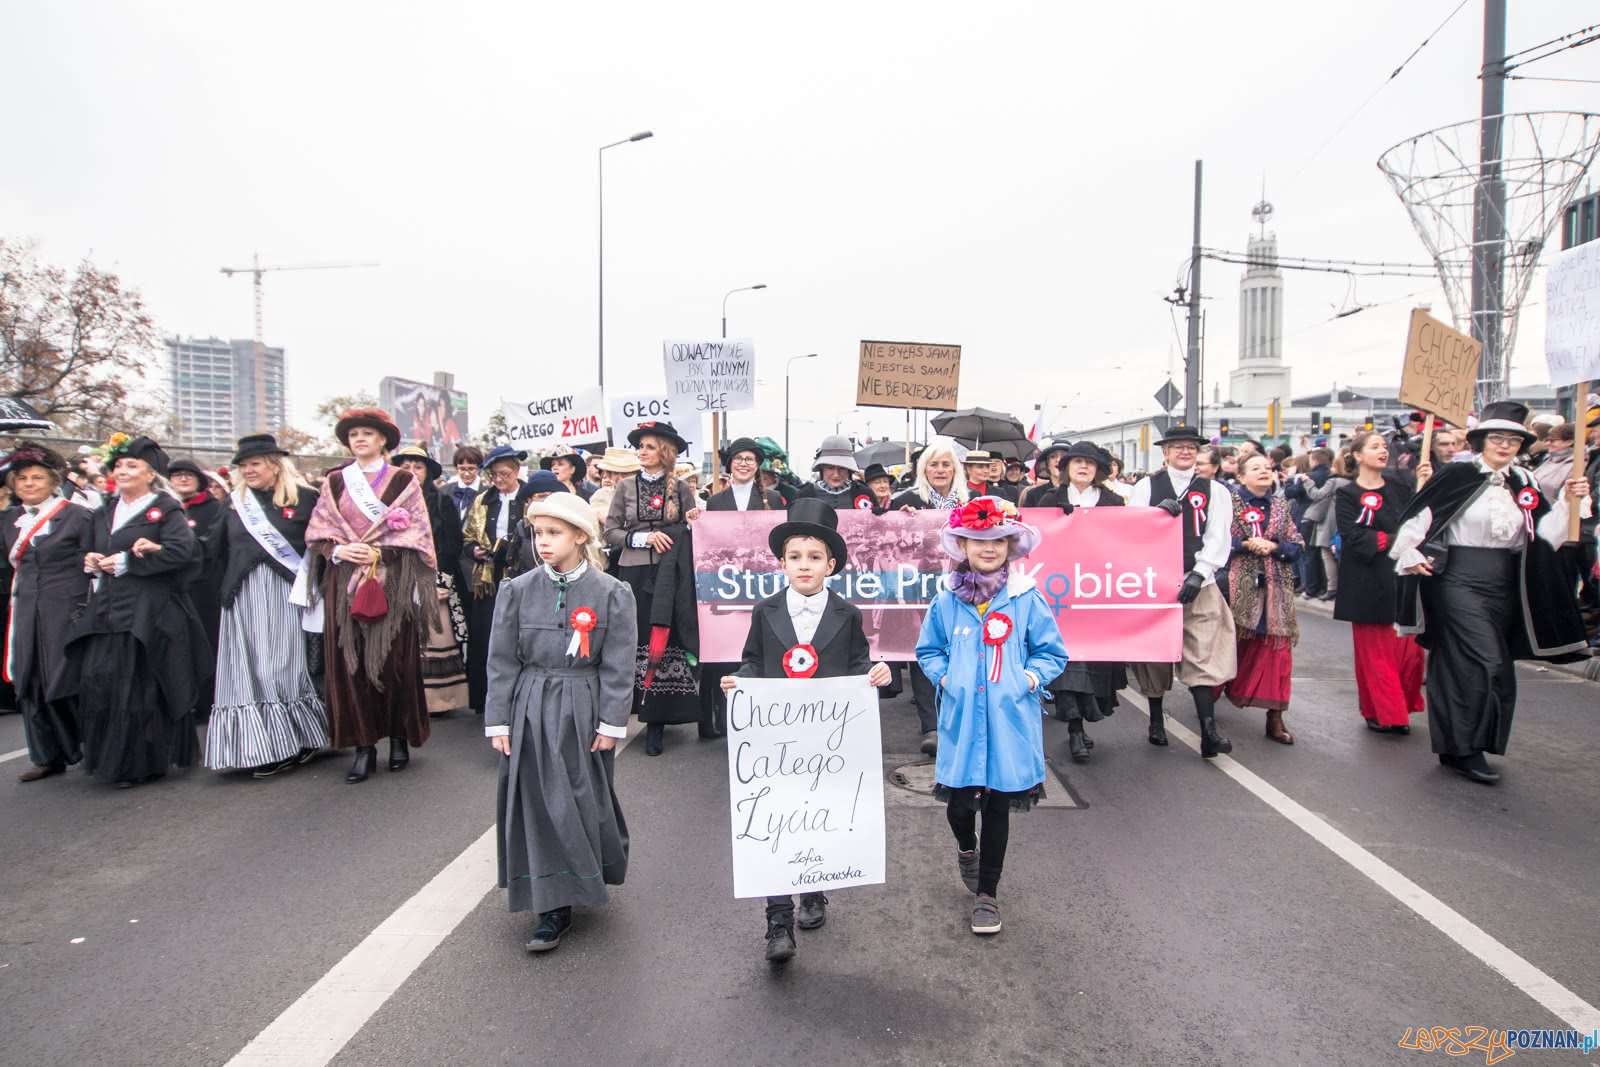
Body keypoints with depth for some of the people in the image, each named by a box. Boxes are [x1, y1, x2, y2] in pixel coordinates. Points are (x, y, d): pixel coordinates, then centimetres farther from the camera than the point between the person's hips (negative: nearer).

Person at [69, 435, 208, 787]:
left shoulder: (165, 509, -3)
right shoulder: (105, 513, 19)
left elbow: (182, 549, -18)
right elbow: (95, 550, 28)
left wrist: (125, 562, -15)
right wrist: (91, 561, 3)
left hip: (147, 612, -6)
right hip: (106, 610, 6)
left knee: (140, 688, -4)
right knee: (98, 682, 0)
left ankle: (141, 764, 8)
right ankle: (110, 757, 16)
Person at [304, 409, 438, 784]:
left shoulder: (403, 480, 5)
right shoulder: (334, 482, 14)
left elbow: (417, 532, -1)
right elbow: (318, 532, 11)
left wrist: (378, 551, -13)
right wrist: (338, 549, -9)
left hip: (393, 582, -2)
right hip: (345, 582, 3)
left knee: (395, 658, -1)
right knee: (349, 660, -1)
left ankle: (399, 737, 12)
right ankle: (364, 745, 5)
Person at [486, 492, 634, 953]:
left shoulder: (611, 594, -6)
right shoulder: (517, 591, 0)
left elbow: (617, 667, -4)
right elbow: (502, 662, 2)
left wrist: (611, 723, -7)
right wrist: (499, 722, -1)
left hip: (584, 712, -1)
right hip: (531, 714, 2)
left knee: (587, 801, 8)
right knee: (539, 806, 4)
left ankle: (593, 876, 32)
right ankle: (554, 906, 18)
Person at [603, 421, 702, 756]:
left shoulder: (680, 489, 8)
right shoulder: (626, 486, 8)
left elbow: (689, 532, 15)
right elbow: (610, 532, 5)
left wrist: (692, 523, -7)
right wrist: (644, 537, -8)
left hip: (670, 575, -1)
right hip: (634, 573, 1)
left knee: (664, 645, -3)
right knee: (635, 641, -1)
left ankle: (657, 721, 3)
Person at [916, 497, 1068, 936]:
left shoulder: (1027, 599, -1)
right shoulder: (946, 602, 3)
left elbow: (1052, 651, 7)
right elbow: (928, 650, 15)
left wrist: (1031, 676, -9)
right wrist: (943, 675, -2)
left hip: (1009, 718, -1)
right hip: (961, 717, 1)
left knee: (998, 805, 7)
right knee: (960, 803, 3)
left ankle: (987, 893, 25)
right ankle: (966, 848, 41)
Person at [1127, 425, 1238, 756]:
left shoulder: (1215, 491, 9)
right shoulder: (1146, 487, 9)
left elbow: (1218, 539, 0)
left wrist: (1198, 574, -13)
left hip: (1197, 583, 0)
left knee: (1203, 654, -10)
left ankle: (1208, 731, -11)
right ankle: (1156, 721, 23)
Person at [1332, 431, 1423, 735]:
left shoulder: (1399, 488, 13)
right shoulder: (1347, 495, -2)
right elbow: (1353, 537, -13)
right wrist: (1394, 540, -14)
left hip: (1402, 579, 4)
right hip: (1369, 584, -4)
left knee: (1410, 648, 2)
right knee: (1374, 650, 0)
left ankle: (1401, 708, 20)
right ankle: (1379, 713, 10)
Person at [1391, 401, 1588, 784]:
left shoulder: (1523, 485, 10)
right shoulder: (1456, 476, -7)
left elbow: (1544, 537, 8)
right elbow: (1420, 516, -10)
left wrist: (1568, 502, -2)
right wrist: (1409, 555, -19)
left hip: (1504, 588, 7)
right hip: (1459, 582, -7)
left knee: (1496, 670, 10)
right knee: (1483, 662, -13)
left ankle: (1453, 746, 20)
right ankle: (1464, 750, -3)